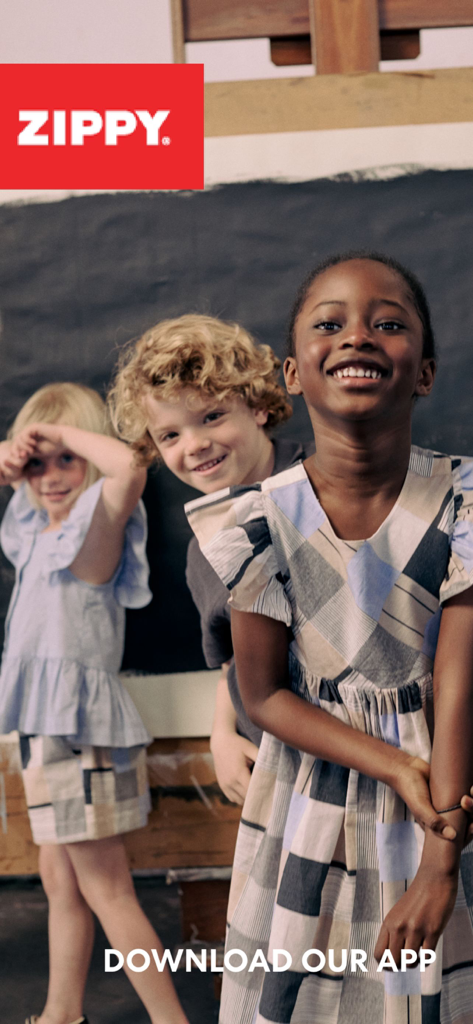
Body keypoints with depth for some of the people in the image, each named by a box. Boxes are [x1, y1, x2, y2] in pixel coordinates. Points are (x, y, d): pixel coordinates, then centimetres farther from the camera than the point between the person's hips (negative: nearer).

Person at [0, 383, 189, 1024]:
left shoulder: (96, 526, -15)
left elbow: (128, 466, -37)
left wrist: (62, 431, -23)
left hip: (79, 724, -9)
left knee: (104, 890, -4)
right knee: (60, 881, 18)